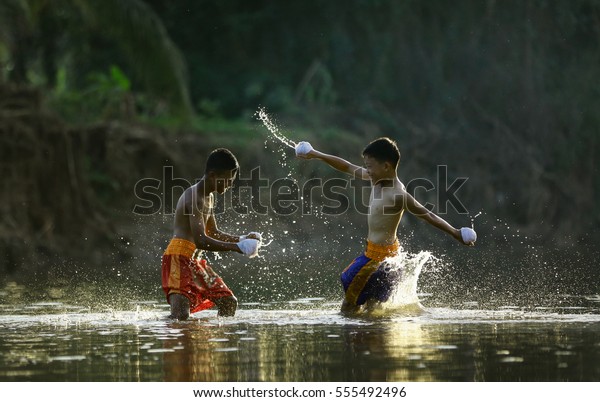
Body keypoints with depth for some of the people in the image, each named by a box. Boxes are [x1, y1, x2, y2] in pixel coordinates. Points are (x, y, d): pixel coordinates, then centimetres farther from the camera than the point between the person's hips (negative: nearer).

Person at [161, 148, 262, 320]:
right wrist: (237, 247, -24)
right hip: (179, 258, -10)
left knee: (229, 302, 8)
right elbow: (200, 240, -25)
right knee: (180, 315, -24)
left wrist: (241, 239, 12)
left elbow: (213, 233, 27)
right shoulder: (195, 197, -17)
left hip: (195, 261, 10)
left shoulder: (209, 197, 16)